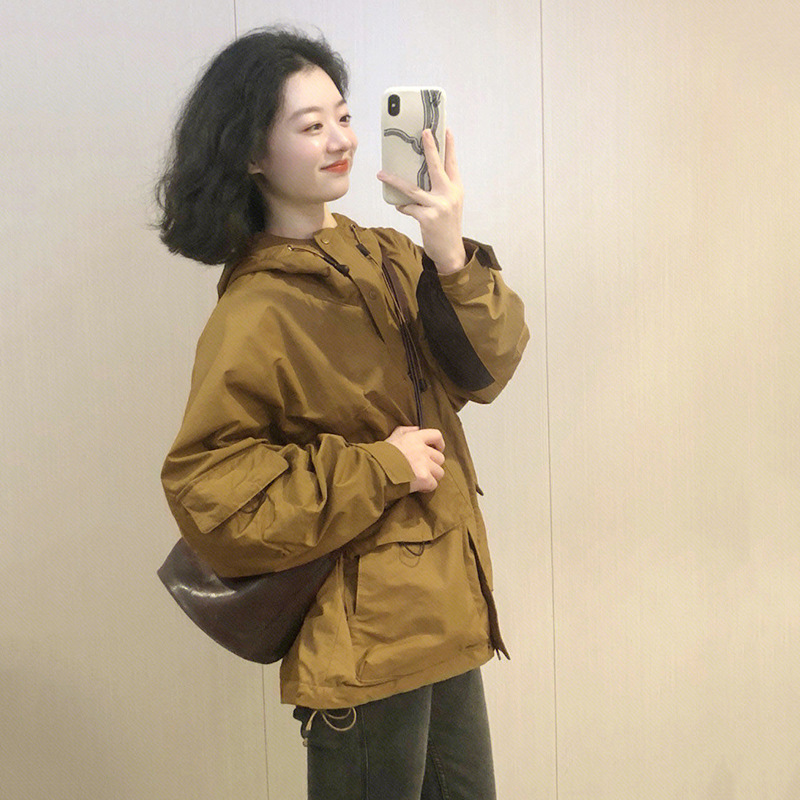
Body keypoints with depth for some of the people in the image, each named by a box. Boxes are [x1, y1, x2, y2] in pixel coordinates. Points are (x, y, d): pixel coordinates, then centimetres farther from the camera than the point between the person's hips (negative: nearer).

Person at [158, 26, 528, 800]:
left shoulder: (388, 256, 5)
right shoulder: (253, 315, -16)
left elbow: (483, 370, -2)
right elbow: (206, 488, -19)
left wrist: (452, 259, -19)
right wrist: (378, 469, -19)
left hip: (446, 613, 7)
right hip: (365, 646, -7)